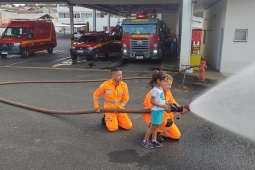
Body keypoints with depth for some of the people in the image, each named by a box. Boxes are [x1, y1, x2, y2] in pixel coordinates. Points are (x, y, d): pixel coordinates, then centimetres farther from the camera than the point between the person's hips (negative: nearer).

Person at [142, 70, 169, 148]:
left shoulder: (160, 88, 7)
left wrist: (166, 103, 2)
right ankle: (145, 141, 14)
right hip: (156, 111, -8)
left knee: (156, 126, 16)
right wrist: (161, 105, -23)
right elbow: (152, 101, -21)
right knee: (152, 127, 2)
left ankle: (153, 140, 27)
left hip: (161, 110, 8)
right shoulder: (155, 89, -19)